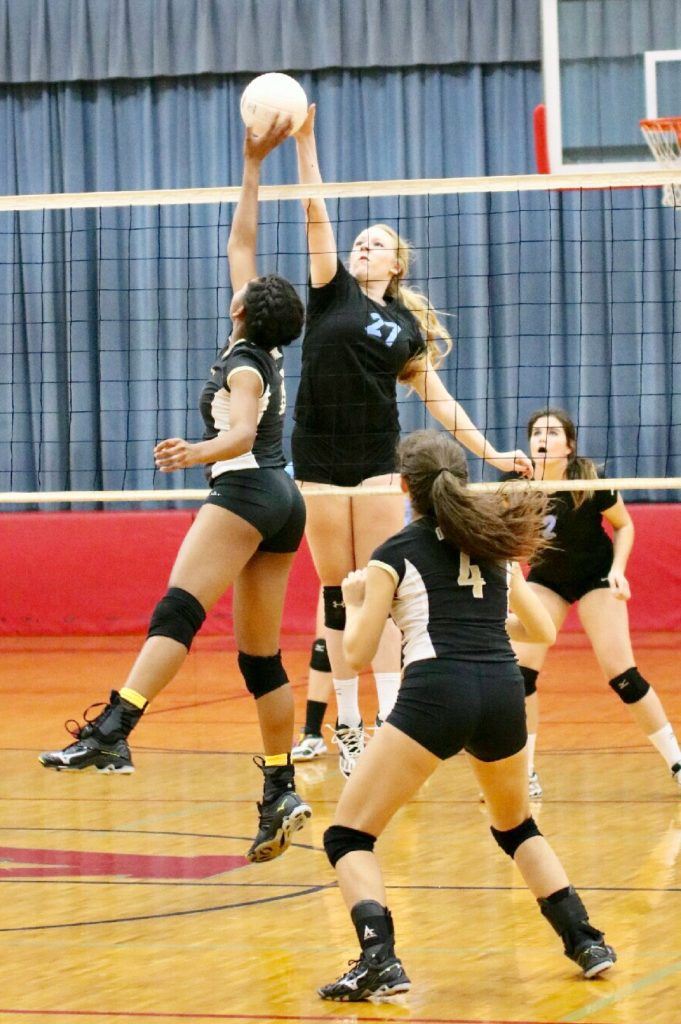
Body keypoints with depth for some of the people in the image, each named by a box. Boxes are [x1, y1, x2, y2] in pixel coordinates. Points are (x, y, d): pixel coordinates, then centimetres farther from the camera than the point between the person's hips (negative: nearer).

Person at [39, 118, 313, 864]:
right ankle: (281, 793, 5)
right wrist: (252, 165, 30)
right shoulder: (264, 351, 17)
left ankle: (111, 732, -46)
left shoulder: (242, 366, -4)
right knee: (260, 657, 8)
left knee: (178, 610, -27)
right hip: (283, 503, 10)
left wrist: (197, 453, -42)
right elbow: (240, 244, 25)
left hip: (247, 493, -10)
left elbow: (242, 432, -25)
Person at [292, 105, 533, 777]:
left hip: (378, 462, 1)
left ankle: (390, 718, -2)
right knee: (337, 592, 3)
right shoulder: (333, 291, 6)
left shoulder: (407, 325, 10)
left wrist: (491, 454, 4)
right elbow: (315, 209, -4)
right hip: (319, 461, -1)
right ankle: (347, 724, 7)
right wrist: (304, 141, -14)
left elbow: (437, 399, 12)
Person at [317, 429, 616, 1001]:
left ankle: (379, 958, -19)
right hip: (504, 693, 5)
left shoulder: (395, 554, 8)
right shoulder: (495, 546, 21)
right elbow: (543, 631, 29)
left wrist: (354, 603, 27)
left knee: (349, 837, 3)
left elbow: (358, 653, 7)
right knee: (516, 825, 32)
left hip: (435, 691, -5)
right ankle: (586, 941, 22)